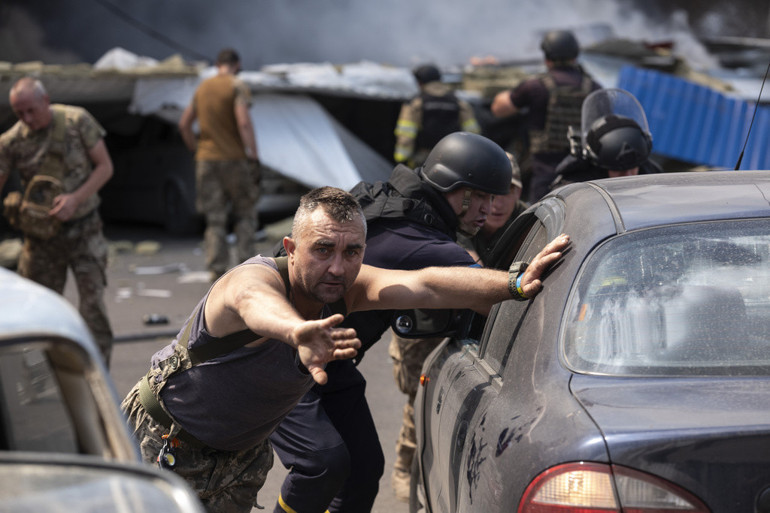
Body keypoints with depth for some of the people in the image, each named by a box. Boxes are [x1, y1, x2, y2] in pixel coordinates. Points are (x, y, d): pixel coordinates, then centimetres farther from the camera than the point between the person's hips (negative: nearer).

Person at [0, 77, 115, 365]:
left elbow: (105, 166, -3)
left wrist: (75, 199, -16)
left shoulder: (78, 121, -7)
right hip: (41, 236, 2)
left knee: (92, 306, -6)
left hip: (83, 230, -1)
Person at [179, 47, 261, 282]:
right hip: (235, 159, -4)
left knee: (214, 221, 6)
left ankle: (217, 271, 2)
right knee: (245, 214, 10)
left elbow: (184, 124, 11)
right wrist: (254, 157, -17)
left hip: (207, 161, 4)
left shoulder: (202, 88, 10)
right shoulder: (237, 86, -8)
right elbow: (244, 122, -19)